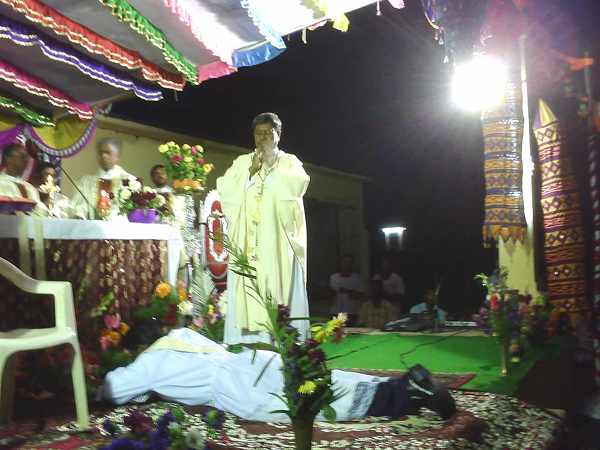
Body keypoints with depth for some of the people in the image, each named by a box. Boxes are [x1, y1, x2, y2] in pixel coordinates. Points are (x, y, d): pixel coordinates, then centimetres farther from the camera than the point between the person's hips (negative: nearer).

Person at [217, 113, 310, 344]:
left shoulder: (290, 161, 13)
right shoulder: (242, 162, 16)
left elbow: (299, 184, -8)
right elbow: (224, 189, 2)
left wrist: (273, 164, -6)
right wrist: (251, 172, -7)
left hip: (279, 238, -1)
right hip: (248, 239, 1)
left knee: (281, 285, -7)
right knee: (247, 287, -6)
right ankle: (246, 340, -4)